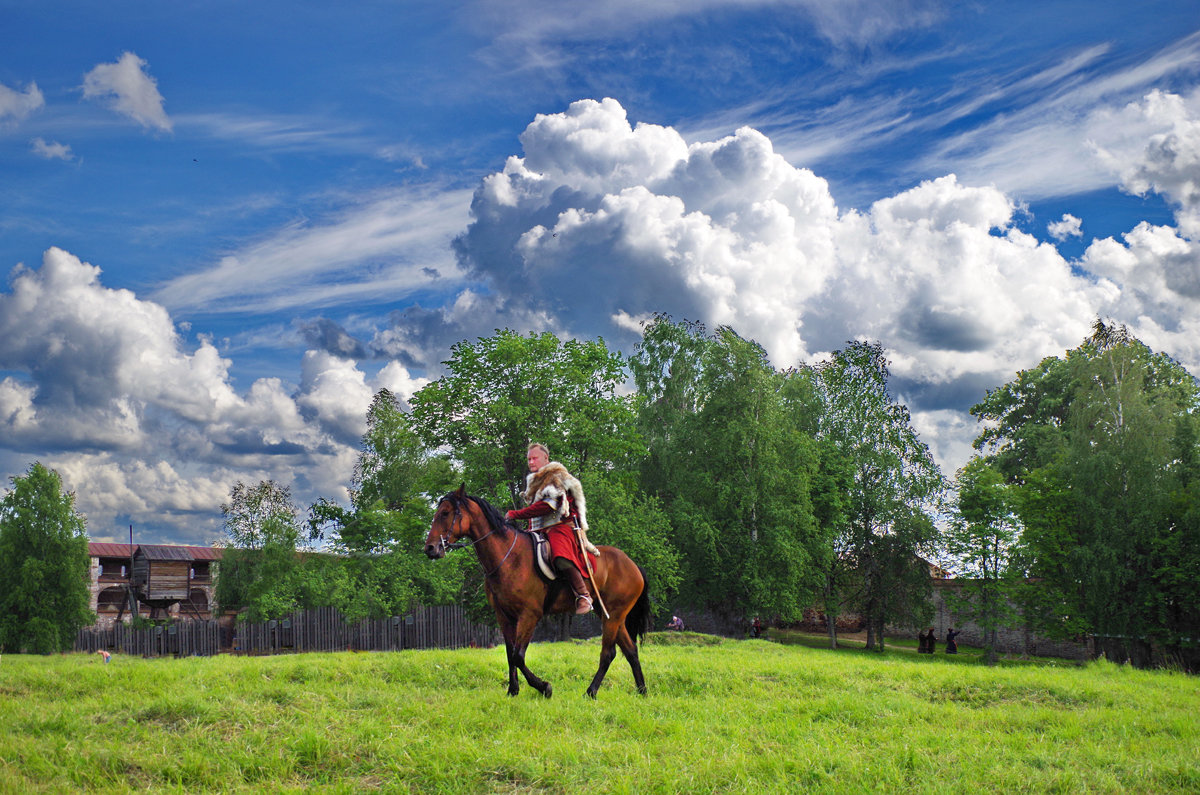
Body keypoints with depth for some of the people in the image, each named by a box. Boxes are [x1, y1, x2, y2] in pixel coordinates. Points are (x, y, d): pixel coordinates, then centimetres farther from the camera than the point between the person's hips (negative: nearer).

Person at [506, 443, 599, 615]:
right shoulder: (533, 481, 25)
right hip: (539, 530, 9)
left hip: (561, 526, -9)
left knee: (561, 558, -35)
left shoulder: (556, 476, -2)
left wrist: (516, 514, -15)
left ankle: (583, 595, -27)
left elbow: (547, 506, -15)